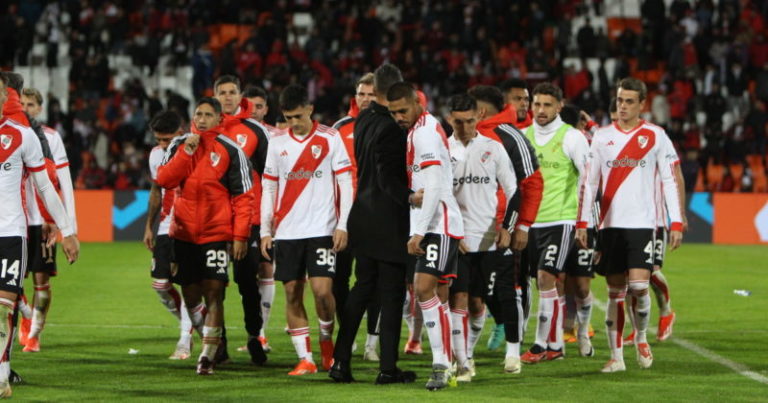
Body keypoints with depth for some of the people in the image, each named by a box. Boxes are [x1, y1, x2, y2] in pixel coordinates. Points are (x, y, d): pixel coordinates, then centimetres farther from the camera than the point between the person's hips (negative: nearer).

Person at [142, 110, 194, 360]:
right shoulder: (156, 154, 8)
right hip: (166, 227, 6)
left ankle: (185, 341, -1)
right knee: (160, 284, 2)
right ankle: (189, 324, 22)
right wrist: (149, 226, 20)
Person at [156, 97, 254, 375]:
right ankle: (206, 333, 33)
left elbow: (243, 196, -3)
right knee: (190, 293, 9)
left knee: (213, 292, -10)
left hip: (217, 234, -4)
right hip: (184, 232, 4)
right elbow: (164, 180, -4)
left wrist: (240, 236, -9)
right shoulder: (179, 145, 8)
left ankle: (207, 355, -7)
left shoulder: (230, 151, -2)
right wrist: (186, 152, -13)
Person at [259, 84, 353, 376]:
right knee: (292, 294, 1)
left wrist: (342, 225, -7)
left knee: (322, 290, -12)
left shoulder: (330, 139, 0)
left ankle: (327, 338, 16)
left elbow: (345, 182, -1)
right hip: (286, 231, 3)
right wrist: (265, 230, 6)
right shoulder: (277, 143, 9)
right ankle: (305, 359, 6)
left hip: (321, 229, -3)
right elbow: (269, 188, 13)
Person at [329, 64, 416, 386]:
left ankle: (340, 362, 15)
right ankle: (388, 368, 4)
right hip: (389, 222, -8)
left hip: (364, 218, 8)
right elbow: (389, 179, -21)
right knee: (391, 295, 1)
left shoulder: (362, 121, 7)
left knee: (362, 287, 16)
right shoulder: (391, 127, -18)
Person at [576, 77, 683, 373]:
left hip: (642, 223, -2)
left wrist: (676, 223, -4)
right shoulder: (602, 137, 9)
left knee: (638, 285, -15)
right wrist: (582, 222, 4)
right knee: (615, 291, 3)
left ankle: (641, 337, 12)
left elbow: (670, 180, 3)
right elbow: (589, 182, 11)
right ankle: (616, 356, 9)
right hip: (610, 224, 2)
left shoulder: (655, 136, 3)